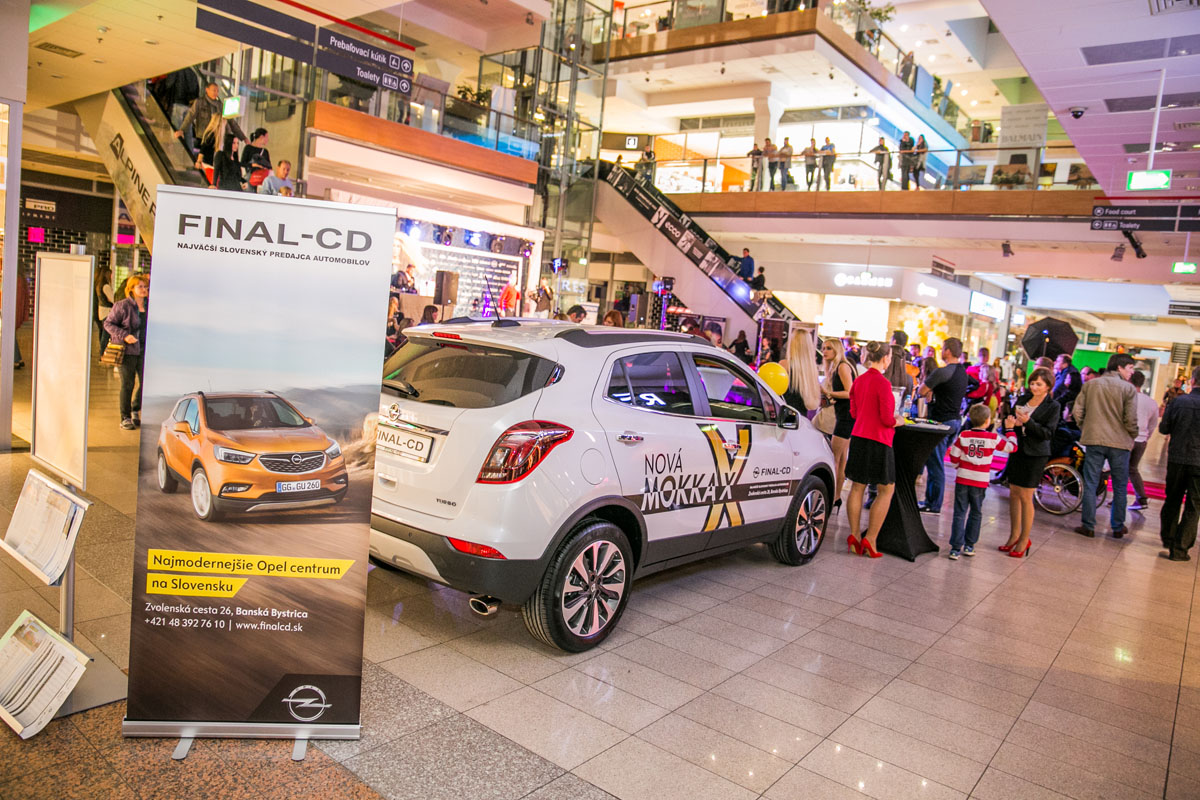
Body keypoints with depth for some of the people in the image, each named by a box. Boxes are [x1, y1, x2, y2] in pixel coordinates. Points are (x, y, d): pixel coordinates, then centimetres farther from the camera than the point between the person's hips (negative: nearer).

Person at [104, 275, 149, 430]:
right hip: (127, 350, -4)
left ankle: (135, 410, 24)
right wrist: (124, 336, -17)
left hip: (145, 350, 4)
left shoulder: (149, 306, 9)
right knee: (127, 384, 1)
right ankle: (125, 418, 12)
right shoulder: (123, 306, -6)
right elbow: (108, 323, -4)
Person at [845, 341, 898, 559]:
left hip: (858, 437, 7)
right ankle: (870, 540, 4)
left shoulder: (859, 381, 7)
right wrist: (897, 421, 3)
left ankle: (854, 536, 14)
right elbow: (887, 418, -17)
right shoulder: (882, 383, -15)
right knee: (886, 490, 5)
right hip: (878, 440, -7)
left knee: (857, 487, 12)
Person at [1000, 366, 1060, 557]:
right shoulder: (1022, 399, 8)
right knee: (1013, 494, 9)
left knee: (1026, 498, -2)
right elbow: (1011, 419, 13)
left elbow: (1048, 433, -12)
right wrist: (1009, 423, -10)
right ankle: (1014, 535, 21)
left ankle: (1024, 540, 10)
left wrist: (1028, 422, -25)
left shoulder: (1053, 406, -6)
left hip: (1035, 455, -5)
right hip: (1017, 450, 5)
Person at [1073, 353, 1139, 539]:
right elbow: (1130, 419, -10)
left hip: (1093, 440, 2)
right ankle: (1118, 528, 19)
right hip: (1120, 443, -2)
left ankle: (1088, 526, 6)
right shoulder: (1129, 389, -6)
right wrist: (1132, 437, 8)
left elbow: (1078, 412, 1)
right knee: (1120, 487, 11)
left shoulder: (1090, 384, 4)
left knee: (1090, 485, 6)